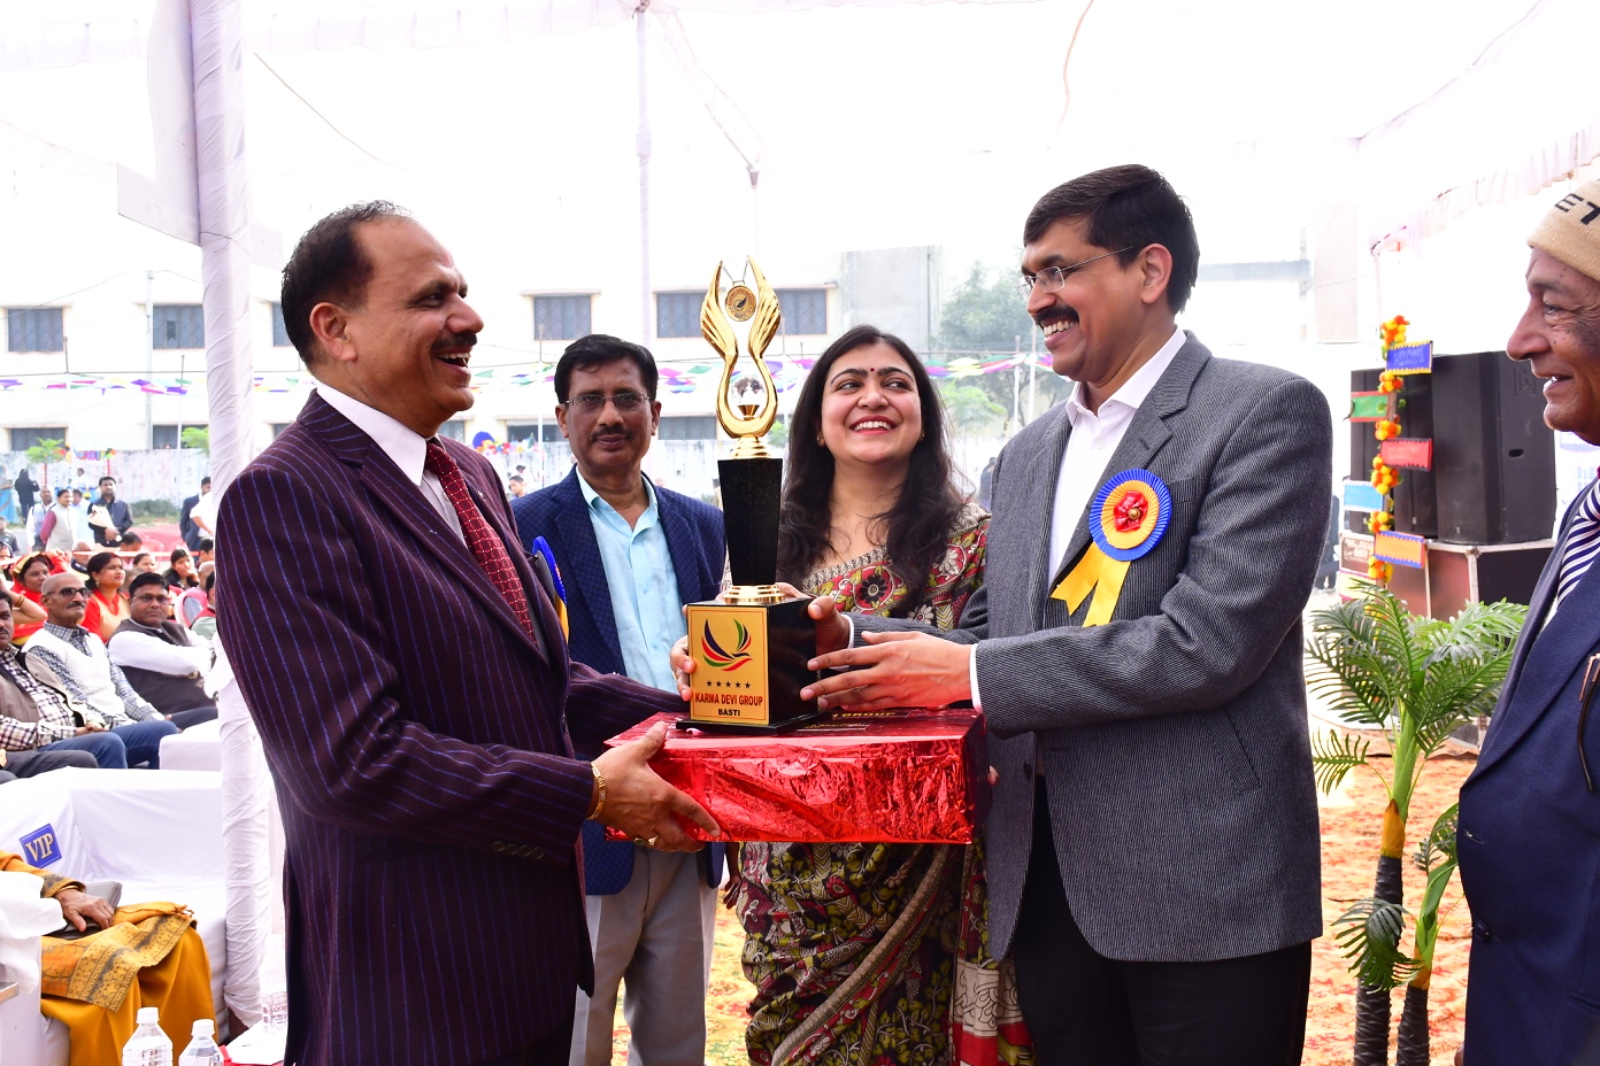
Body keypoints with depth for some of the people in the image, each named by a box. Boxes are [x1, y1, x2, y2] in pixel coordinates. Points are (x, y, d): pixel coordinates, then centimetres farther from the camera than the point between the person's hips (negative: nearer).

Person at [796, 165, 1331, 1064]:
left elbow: (1208, 642, -19)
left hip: (1201, 886, -6)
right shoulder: (1027, 455, 14)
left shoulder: (1267, 412, -8)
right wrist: (850, 638, -3)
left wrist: (972, 673, -16)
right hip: (1048, 883, 6)